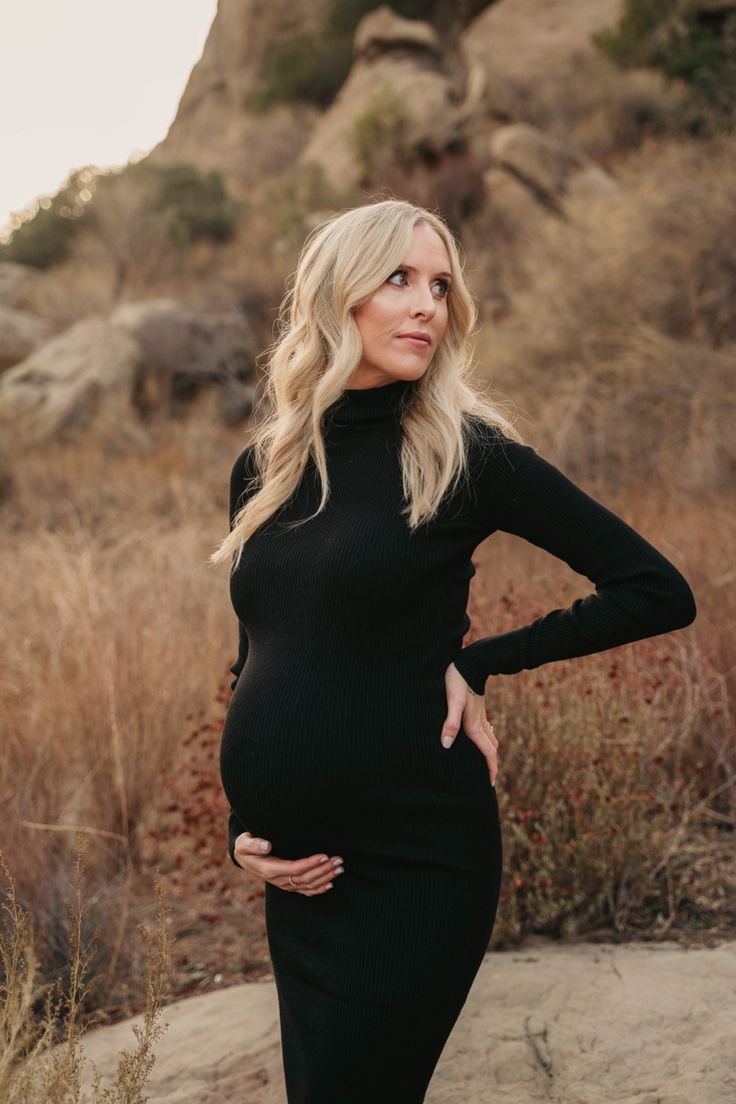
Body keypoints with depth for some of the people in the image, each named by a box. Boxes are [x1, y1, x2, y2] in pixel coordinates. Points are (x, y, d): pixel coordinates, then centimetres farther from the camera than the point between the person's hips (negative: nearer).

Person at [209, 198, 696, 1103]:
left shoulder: (465, 454, -7)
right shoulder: (261, 470, 8)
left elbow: (660, 592, -7)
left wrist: (478, 662, -9)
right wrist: (242, 823, 6)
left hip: (415, 865, -5)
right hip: (301, 873, 5)